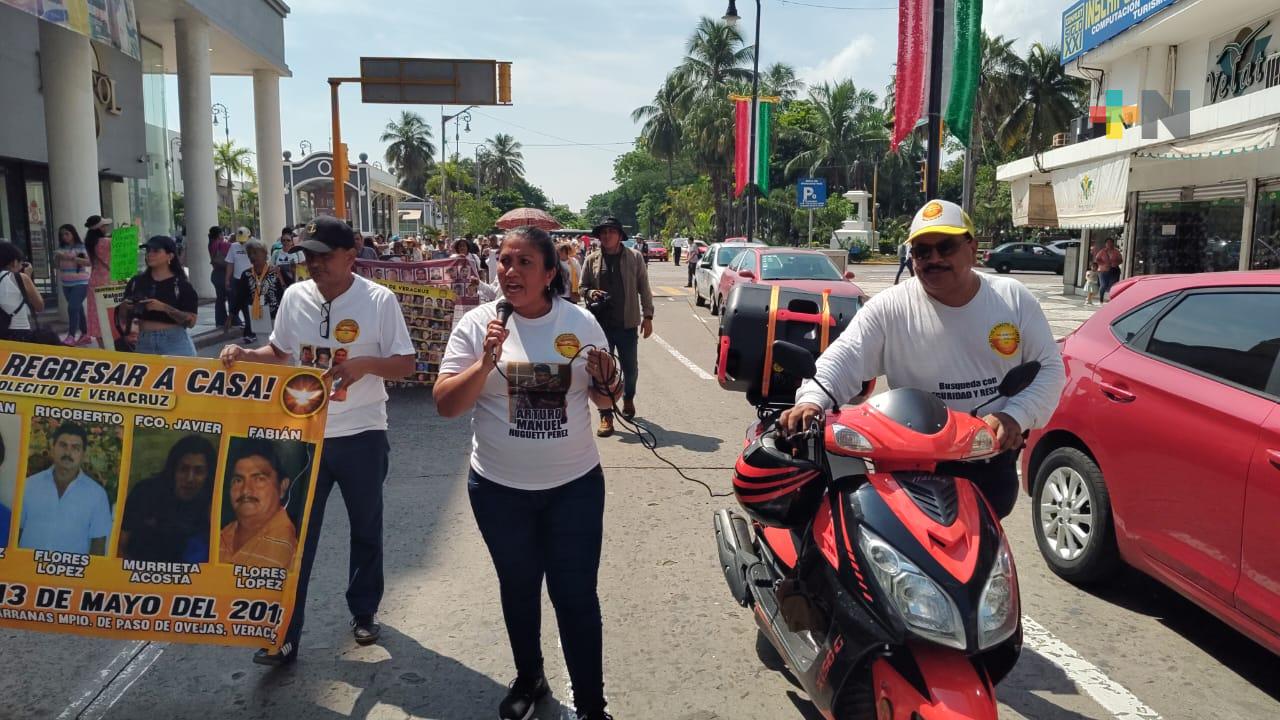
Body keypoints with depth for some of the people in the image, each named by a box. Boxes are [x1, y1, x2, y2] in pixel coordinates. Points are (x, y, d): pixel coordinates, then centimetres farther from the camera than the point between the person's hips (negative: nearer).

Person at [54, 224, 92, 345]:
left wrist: (71, 258, -23)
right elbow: (57, 265, 16)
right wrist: (57, 258, -5)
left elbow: (88, 262, -16)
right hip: (66, 284, 6)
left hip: (80, 283, -6)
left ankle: (71, 337, -14)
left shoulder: (81, 247, -6)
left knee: (72, 308, -14)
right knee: (78, 309, 10)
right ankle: (85, 335, 17)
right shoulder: (61, 248, 11)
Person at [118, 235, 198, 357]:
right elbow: (124, 316, 15)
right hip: (144, 342, 4)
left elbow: (191, 321, -11)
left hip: (174, 343, -4)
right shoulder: (136, 281, 9)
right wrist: (124, 307, -6)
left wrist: (164, 308, -21)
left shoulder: (181, 285, -3)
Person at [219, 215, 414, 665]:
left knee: (366, 530, 15)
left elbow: (405, 365, -10)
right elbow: (280, 352, 14)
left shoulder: (379, 300, -11)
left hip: (362, 435, -2)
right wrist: (244, 355, -4)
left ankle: (363, 612, 35)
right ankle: (285, 634, 16)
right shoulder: (294, 296, 1)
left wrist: (365, 363, -27)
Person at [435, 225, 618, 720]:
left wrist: (608, 384, -16)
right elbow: (445, 405, -9)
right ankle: (528, 679, 42)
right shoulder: (478, 323, -7)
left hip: (574, 484, 0)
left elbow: (603, 400, 7)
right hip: (501, 488, 1)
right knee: (518, 588, 18)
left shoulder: (581, 322, -3)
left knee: (575, 594, 4)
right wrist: (486, 362, -24)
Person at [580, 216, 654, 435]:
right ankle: (606, 416, 9)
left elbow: (644, 288, 4)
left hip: (627, 323, 0)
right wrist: (590, 293, -10)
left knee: (630, 368, 12)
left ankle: (628, 400, 41)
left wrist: (647, 316, 1)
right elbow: (582, 287, 12)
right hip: (601, 324, 0)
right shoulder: (592, 260, 4)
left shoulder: (634, 257, 1)